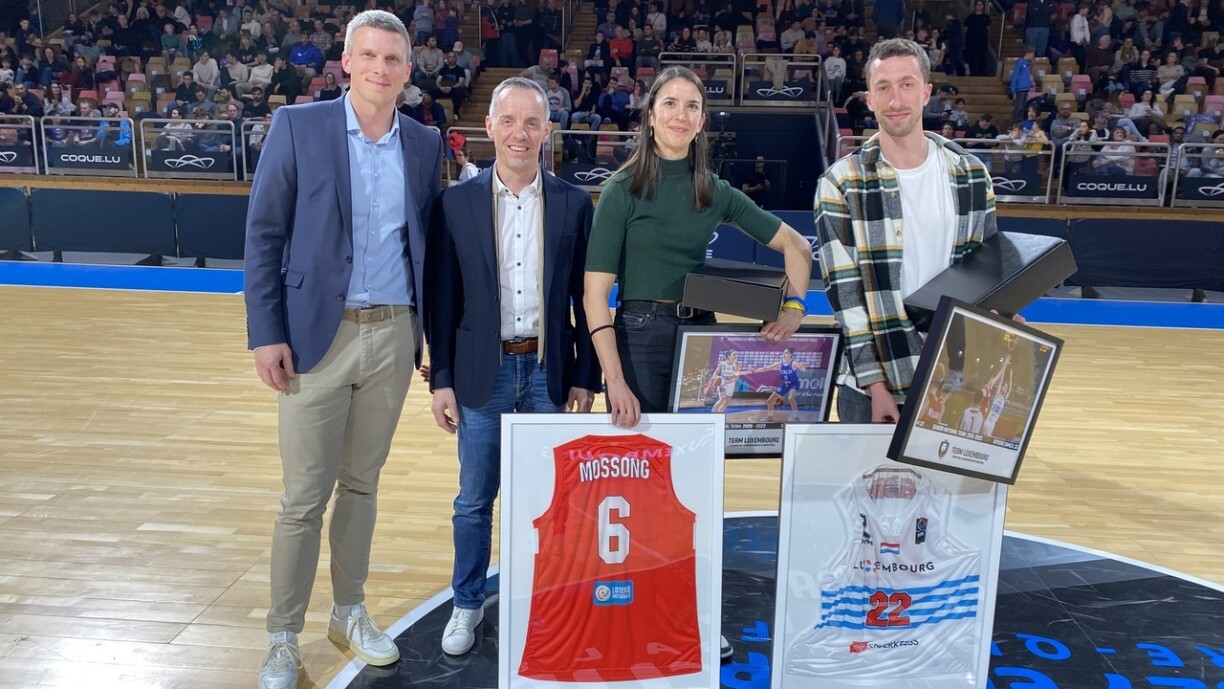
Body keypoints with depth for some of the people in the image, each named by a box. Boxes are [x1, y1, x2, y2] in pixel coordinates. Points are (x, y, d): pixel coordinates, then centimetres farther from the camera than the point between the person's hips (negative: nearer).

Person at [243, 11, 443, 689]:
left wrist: (427, 331, 7)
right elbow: (263, 234, -4)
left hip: (394, 336, 3)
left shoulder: (425, 144, 8)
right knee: (304, 497, 3)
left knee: (362, 485, 15)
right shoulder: (296, 126, -3)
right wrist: (266, 333, -9)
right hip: (318, 336, -3)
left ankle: (349, 613, 31)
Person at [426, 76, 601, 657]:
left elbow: (585, 298, 2)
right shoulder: (457, 203, -1)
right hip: (484, 372, 0)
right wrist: (441, 380, -2)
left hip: (550, 371, 1)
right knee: (474, 501, 11)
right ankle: (467, 604, 31)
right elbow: (442, 298, 0)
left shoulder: (573, 203, 0)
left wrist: (585, 378, 1)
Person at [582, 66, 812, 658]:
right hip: (639, 337, -4)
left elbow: (794, 245, 16)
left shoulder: (715, 193, 7)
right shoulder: (624, 190, -5)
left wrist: (794, 307, 1)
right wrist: (615, 382, -19)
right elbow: (595, 293, -11)